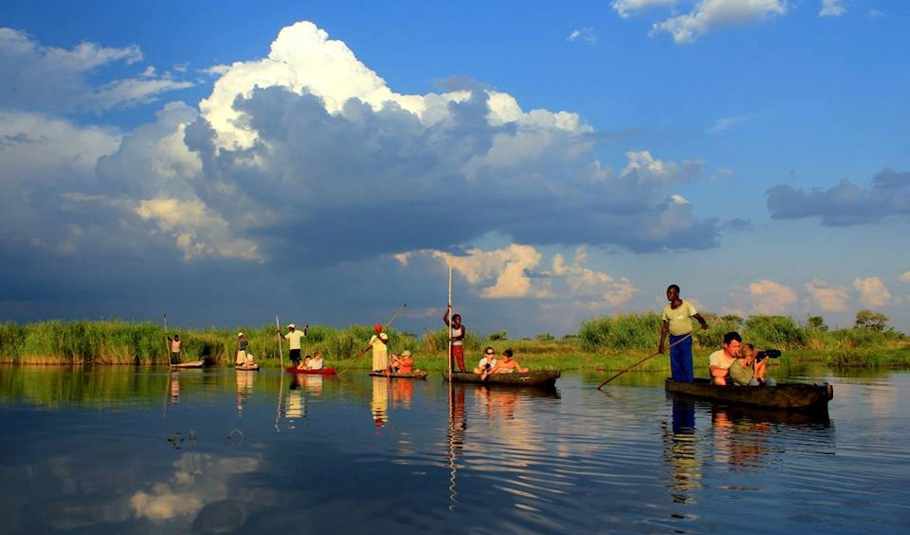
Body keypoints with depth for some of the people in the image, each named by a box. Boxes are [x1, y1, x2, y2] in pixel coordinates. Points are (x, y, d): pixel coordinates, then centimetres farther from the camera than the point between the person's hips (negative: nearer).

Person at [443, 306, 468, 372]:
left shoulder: (462, 327, 1)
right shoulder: (451, 326, 4)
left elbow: (462, 336, -13)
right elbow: (444, 318, -6)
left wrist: (455, 338, -28)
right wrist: (448, 310, -12)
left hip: (459, 346, -2)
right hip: (451, 346, 2)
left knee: (460, 361, -10)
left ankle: (464, 372, -11)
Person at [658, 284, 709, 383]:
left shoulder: (686, 305, -4)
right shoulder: (667, 309, 9)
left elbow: (698, 316, -10)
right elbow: (665, 327, 11)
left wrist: (703, 323, -33)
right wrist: (661, 344, 6)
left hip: (685, 338, -5)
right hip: (673, 339, 5)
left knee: (687, 364, -7)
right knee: (675, 366, 6)